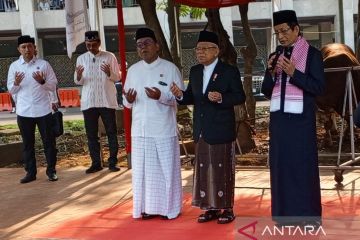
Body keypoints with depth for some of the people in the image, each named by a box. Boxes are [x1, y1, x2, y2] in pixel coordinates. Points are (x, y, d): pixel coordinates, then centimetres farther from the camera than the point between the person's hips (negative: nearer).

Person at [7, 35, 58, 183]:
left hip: (43, 110, -1)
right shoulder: (14, 66, 6)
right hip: (24, 111, 1)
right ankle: (30, 172, 17)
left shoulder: (44, 64, 2)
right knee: (27, 143, 8)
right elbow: (11, 90, 8)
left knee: (49, 141, 3)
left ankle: (51, 171, 14)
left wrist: (42, 81, -16)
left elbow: (53, 86, 2)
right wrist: (16, 83, -13)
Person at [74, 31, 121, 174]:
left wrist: (109, 73, -21)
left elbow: (118, 77, 0)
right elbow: (78, 82, 7)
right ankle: (96, 163, 15)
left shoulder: (109, 57, 0)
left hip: (107, 101, -2)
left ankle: (113, 162, 11)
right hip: (88, 102, 2)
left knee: (111, 132, 2)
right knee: (91, 134, 6)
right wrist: (79, 76, -16)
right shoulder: (81, 58, 6)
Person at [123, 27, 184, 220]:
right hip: (140, 130, 4)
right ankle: (148, 207, 22)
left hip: (164, 130, -3)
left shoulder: (170, 68, -3)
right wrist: (128, 100, -12)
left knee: (166, 169, 4)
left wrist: (161, 96, -21)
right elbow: (127, 102, 12)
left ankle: (169, 207, 17)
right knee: (144, 169, 9)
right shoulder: (133, 70, 9)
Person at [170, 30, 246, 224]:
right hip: (201, 131, 6)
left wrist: (221, 98, -25)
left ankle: (227, 208, 14)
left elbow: (240, 97, -8)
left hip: (221, 130, -6)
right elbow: (192, 97, 12)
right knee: (203, 170, 10)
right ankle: (210, 208, 21)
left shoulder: (229, 71, -7)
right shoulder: (195, 71, 11)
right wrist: (180, 95, -9)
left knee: (223, 170, 2)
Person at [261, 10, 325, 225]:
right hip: (279, 119, 5)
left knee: (302, 167, -1)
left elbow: (319, 87, -10)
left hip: (301, 121, -5)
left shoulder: (312, 54, -4)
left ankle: (307, 216, 9)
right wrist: (271, 73, -8)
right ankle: (285, 214, 17)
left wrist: (293, 73, -21)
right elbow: (266, 91, 11)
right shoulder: (276, 56, 12)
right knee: (281, 166, 7)